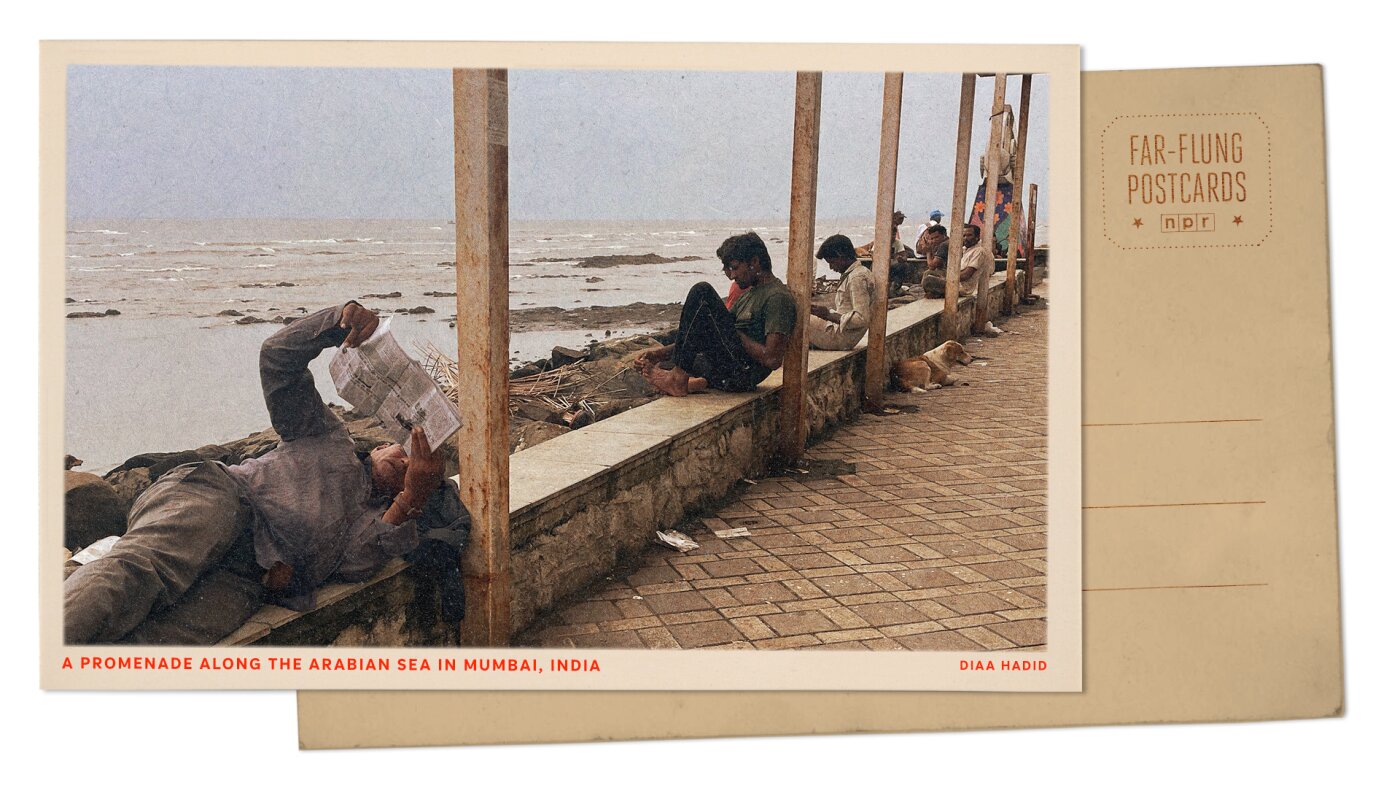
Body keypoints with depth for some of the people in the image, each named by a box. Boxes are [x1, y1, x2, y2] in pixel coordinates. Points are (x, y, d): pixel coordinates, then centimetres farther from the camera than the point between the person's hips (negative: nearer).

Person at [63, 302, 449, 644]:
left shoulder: (379, 525, 31)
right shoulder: (330, 437, 30)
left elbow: (353, 564, 6)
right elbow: (278, 355, 18)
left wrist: (411, 501, -3)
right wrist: (340, 320, 1)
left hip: (243, 583, 1)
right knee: (140, 569, -35)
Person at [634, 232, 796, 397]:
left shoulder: (778, 297, -8)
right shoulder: (748, 294, 22)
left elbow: (772, 360, -19)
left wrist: (737, 334, -7)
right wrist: (664, 351, 9)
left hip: (742, 374, -10)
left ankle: (679, 377, -17)